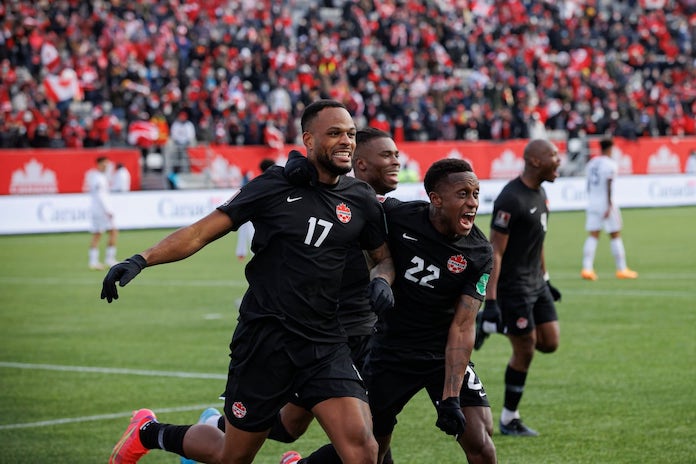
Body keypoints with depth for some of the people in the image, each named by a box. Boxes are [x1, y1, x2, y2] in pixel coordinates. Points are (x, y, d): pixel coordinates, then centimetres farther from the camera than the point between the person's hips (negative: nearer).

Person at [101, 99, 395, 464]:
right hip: (264, 338, -3)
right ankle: (149, 434, 37)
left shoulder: (360, 200, 6)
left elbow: (384, 256, 21)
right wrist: (140, 260, -15)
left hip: (324, 345, 3)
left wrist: (381, 280, -2)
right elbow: (203, 232, -4)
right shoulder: (276, 185, -4)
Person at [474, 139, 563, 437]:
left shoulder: (540, 192, 7)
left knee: (550, 343, 6)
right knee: (525, 351, -2)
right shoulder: (511, 200, -22)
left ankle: (491, 326, 23)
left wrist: (545, 279, 24)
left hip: (535, 283, 9)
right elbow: (495, 252, -23)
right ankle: (508, 420, 13)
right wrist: (490, 301, -25)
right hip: (512, 286, -9)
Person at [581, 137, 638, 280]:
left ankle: (587, 268, -6)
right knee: (615, 236, 4)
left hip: (592, 203, 6)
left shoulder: (592, 163, 10)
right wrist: (610, 205, -16)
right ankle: (621, 269, 8)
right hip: (606, 203, -6)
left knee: (592, 236, 4)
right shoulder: (610, 164, -10)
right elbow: (608, 186, -16)